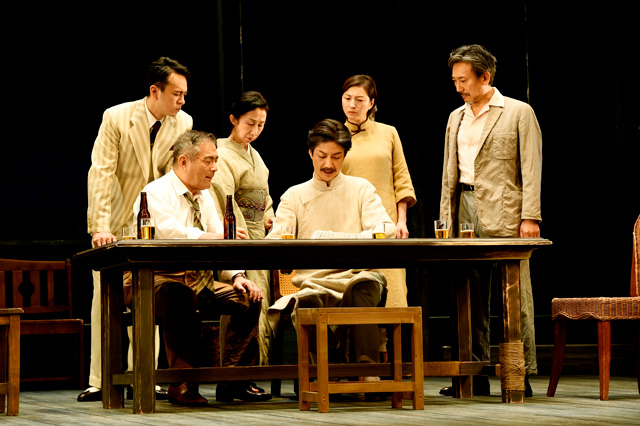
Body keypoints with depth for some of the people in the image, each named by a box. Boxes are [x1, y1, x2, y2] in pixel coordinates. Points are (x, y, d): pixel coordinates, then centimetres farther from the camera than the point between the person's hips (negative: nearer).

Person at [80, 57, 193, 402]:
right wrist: (101, 227, -25)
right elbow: (101, 173, -19)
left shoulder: (183, 122, -7)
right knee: (105, 297, -2)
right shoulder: (116, 118, -16)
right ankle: (98, 381, 3)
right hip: (113, 220, -3)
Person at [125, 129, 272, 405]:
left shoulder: (205, 198, 14)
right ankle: (182, 385, -33)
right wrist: (215, 237, -37)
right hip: (155, 282, -7)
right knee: (179, 295, -40)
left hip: (197, 282, 8)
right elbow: (169, 232, -30)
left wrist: (236, 276, -10)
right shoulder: (155, 194, -10)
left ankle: (232, 380, -7)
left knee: (249, 297, -10)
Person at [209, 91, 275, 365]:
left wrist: (268, 217, 12)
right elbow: (224, 203, -20)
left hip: (258, 240, 9)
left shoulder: (253, 155, 18)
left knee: (260, 309, 7)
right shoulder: (223, 157, -10)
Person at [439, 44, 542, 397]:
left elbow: (531, 168, -5)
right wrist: (446, 219, 12)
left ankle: (521, 374, -2)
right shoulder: (456, 118, 17)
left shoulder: (519, 112, 0)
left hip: (504, 215, -6)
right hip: (466, 212, 6)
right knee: (471, 299, 6)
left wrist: (530, 217, -13)